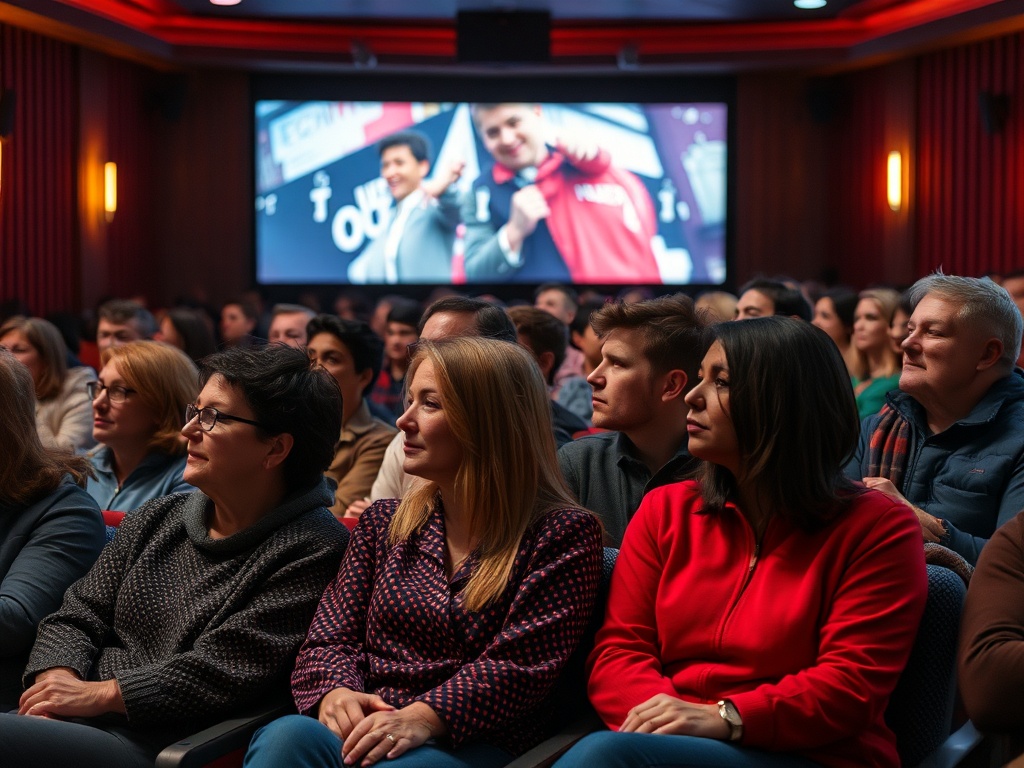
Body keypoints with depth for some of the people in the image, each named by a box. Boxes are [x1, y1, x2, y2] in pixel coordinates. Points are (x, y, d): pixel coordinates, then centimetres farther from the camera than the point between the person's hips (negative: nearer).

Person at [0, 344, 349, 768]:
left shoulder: (313, 548, -5)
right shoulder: (157, 519, 17)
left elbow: (222, 671, -11)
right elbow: (77, 616, 16)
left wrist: (99, 694, -12)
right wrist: (57, 678, -5)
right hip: (79, 722, 7)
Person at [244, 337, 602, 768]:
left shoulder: (563, 534, 3)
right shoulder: (383, 523, 19)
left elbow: (519, 667, -6)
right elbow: (330, 640, 12)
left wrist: (424, 716, -22)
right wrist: (336, 690, -12)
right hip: (365, 732, 5)